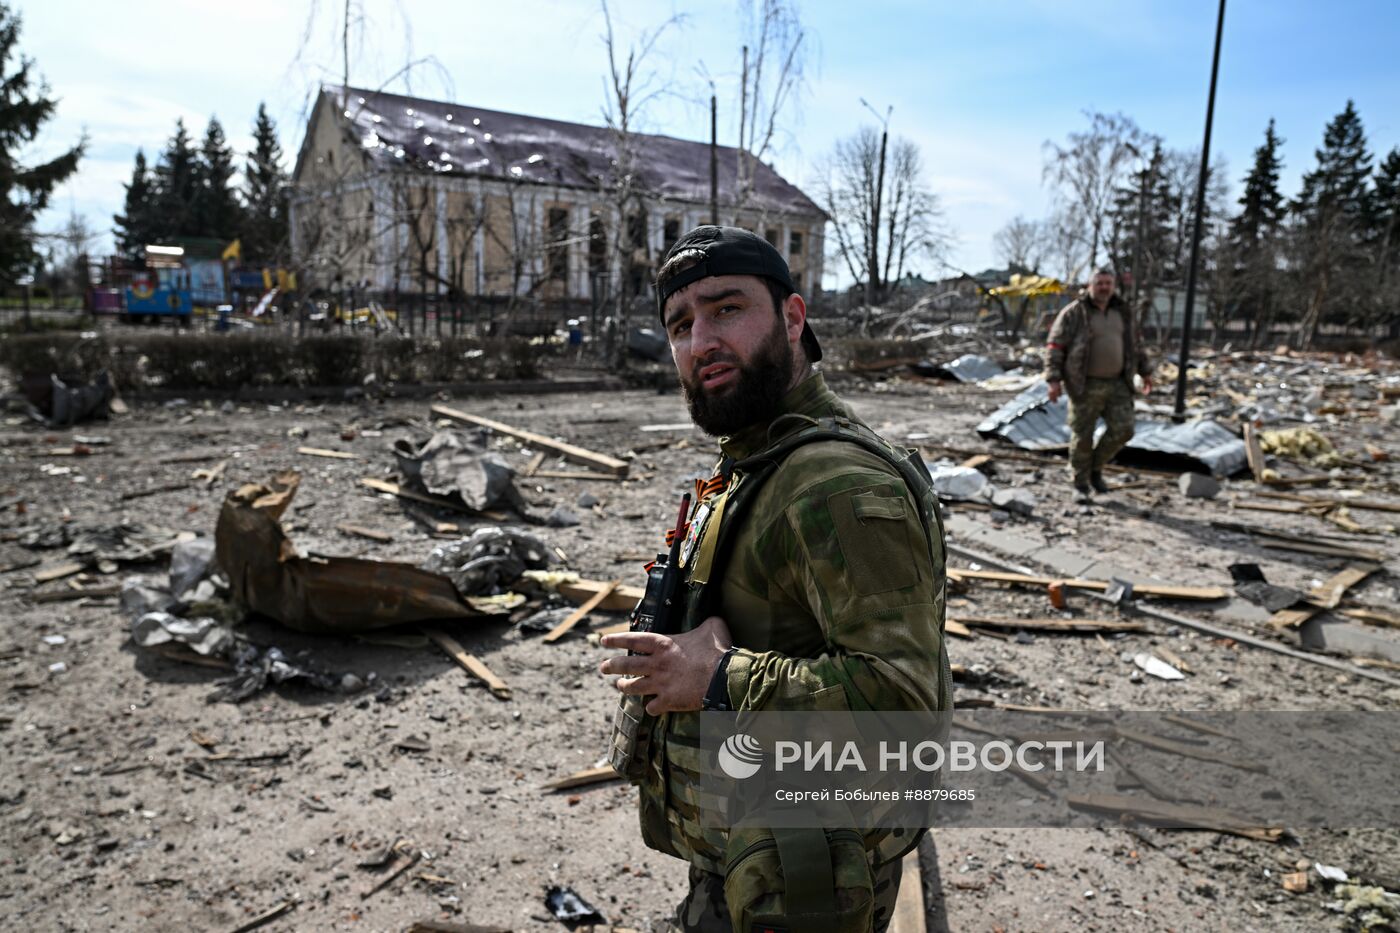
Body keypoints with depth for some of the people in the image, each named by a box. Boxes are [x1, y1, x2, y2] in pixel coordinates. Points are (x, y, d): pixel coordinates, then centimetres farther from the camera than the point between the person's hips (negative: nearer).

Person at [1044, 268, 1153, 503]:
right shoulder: (1073, 313, -8)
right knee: (1082, 436, 1)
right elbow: (1055, 347, -11)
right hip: (1085, 386, -4)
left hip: (1116, 385, 5)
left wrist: (1145, 371, 21)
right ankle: (1081, 485, 16)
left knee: (1122, 430, -3)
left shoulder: (1121, 312, 9)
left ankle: (1095, 468, 20)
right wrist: (1054, 380, -18)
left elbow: (1134, 344, 21)